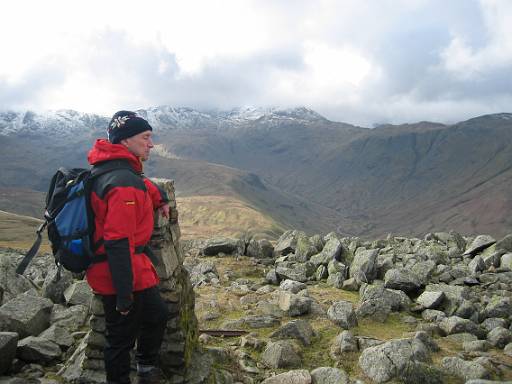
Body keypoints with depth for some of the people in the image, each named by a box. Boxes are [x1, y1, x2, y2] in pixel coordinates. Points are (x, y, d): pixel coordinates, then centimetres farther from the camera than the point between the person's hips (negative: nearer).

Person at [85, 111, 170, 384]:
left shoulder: (110, 169, 6)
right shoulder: (124, 182, -26)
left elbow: (141, 182, 31)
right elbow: (118, 243, -29)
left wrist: (159, 199, 18)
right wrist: (124, 295, -26)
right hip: (123, 276, -10)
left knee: (157, 315, 23)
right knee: (122, 337, 7)